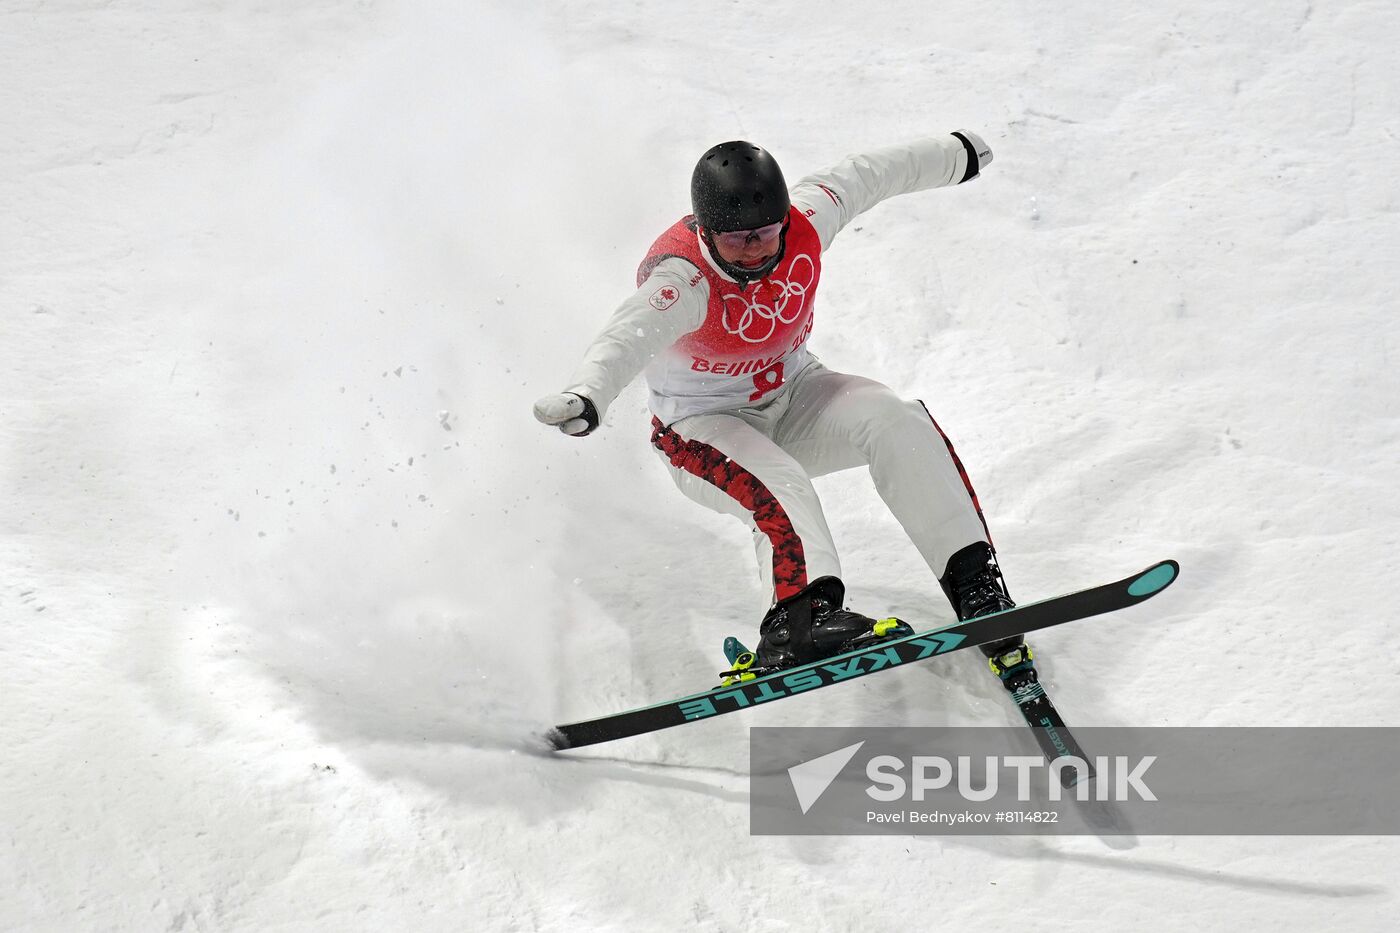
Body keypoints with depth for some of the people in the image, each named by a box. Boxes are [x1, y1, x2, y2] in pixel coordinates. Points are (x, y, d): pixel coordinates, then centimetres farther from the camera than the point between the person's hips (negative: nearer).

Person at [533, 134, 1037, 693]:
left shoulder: (805, 222, -17)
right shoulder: (680, 279, -32)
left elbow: (871, 175, 2)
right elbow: (629, 337, -52)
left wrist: (954, 155, 19)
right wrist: (585, 397, -73)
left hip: (793, 395, 5)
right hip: (703, 424, -5)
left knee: (898, 424, -20)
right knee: (779, 488, -35)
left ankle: (973, 581, -18)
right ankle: (801, 618, -54)